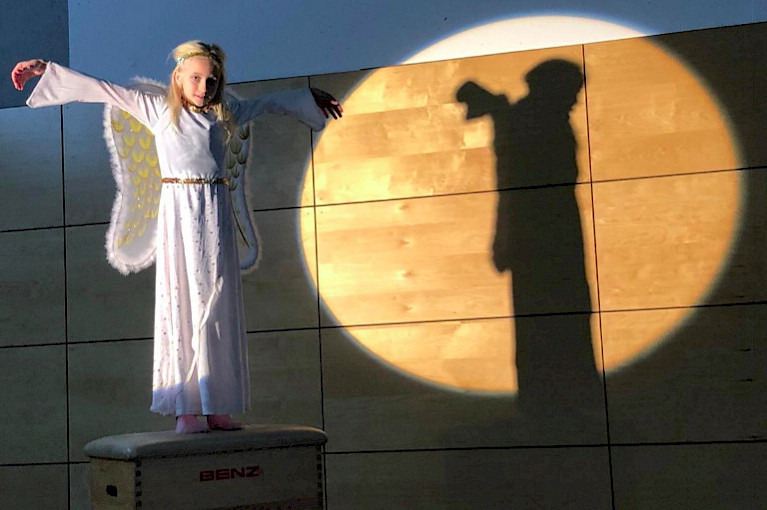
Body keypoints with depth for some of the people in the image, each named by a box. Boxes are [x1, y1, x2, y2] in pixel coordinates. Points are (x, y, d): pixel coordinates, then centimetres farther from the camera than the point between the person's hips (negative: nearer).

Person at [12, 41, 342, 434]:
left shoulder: (224, 114, 14)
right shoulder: (157, 110, 6)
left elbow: (271, 103, 30)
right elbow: (100, 90, 5)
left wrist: (311, 98, 42)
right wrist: (46, 70, 3)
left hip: (216, 213, 3)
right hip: (178, 212, -3)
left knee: (218, 305, 1)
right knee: (180, 301, -4)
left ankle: (216, 407, 3)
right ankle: (185, 409, -5)